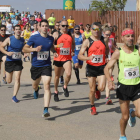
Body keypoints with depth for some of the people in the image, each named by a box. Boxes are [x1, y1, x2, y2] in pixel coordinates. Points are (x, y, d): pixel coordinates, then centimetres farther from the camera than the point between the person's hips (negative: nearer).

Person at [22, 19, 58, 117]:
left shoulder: (51, 39, 3)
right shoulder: (34, 38, -7)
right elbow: (24, 49, -6)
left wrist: (54, 52, 5)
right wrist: (34, 49, -22)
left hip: (46, 66, 0)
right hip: (36, 66, 0)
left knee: (47, 86, -16)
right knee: (34, 85, 20)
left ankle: (46, 110, -20)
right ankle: (36, 90, 62)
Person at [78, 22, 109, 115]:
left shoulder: (104, 40, 3)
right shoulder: (87, 41, -5)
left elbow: (107, 50, 26)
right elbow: (80, 55, -9)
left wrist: (106, 57, 10)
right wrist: (88, 58, -27)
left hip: (101, 67, 1)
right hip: (91, 67, -1)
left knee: (102, 88, -13)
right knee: (92, 90, 3)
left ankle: (97, 89, 25)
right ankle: (93, 107, 26)